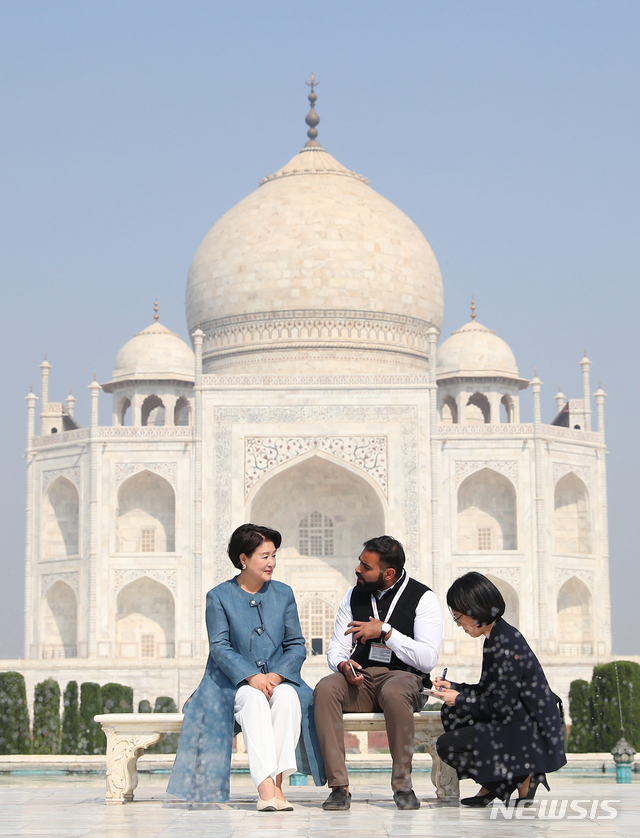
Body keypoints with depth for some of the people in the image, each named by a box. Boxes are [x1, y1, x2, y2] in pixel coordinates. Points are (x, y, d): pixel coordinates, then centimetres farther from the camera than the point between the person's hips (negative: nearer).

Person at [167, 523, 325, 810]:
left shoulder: (283, 593, 12)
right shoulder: (219, 597, 4)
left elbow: (296, 645, 7)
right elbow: (220, 647, -5)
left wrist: (278, 675, -13)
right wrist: (251, 677, -22)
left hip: (278, 679, 2)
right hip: (235, 682, -2)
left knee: (288, 696, -33)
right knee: (253, 698, -36)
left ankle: (276, 784, -36)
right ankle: (267, 785, -47)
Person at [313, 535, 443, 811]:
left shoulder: (423, 599, -2)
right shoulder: (354, 596, 12)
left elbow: (427, 660, -11)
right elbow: (336, 649, 14)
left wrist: (385, 631, -16)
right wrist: (343, 665, -11)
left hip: (403, 677, -4)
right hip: (360, 678, 4)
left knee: (394, 693, -40)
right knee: (325, 688, -30)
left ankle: (403, 785, -27)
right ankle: (339, 786, -31)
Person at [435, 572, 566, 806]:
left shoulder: (506, 645, -21)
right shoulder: (497, 637, 10)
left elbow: (501, 706, -20)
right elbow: (487, 691, 19)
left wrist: (459, 700, -8)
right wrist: (453, 688, 15)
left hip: (532, 739, -10)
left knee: (447, 745, -13)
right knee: (451, 713, 13)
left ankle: (523, 777, -2)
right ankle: (492, 786, 12)